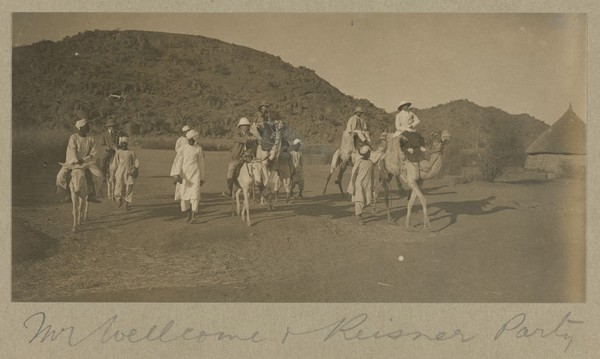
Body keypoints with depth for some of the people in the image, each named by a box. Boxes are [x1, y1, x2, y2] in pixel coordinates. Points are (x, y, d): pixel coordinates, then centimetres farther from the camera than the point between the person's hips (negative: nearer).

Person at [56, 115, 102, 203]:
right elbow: (72, 150, -17)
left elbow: (93, 154, -5)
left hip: (86, 162, 1)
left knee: (98, 175, -22)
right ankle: (68, 195, -5)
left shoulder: (91, 139, -1)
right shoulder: (73, 137, -5)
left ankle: (91, 195, -6)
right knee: (61, 176, -22)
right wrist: (76, 161, -32)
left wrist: (83, 160, -20)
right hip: (72, 161, -1)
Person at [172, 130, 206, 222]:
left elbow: (201, 164, 10)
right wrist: (177, 174, -10)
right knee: (184, 193, 3)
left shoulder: (198, 149, 3)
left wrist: (202, 178, 11)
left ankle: (193, 215, -11)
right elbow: (179, 161, 3)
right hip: (185, 174, 2)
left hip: (195, 174, -2)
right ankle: (188, 213, 21)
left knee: (195, 193, -11)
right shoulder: (183, 148, 5)